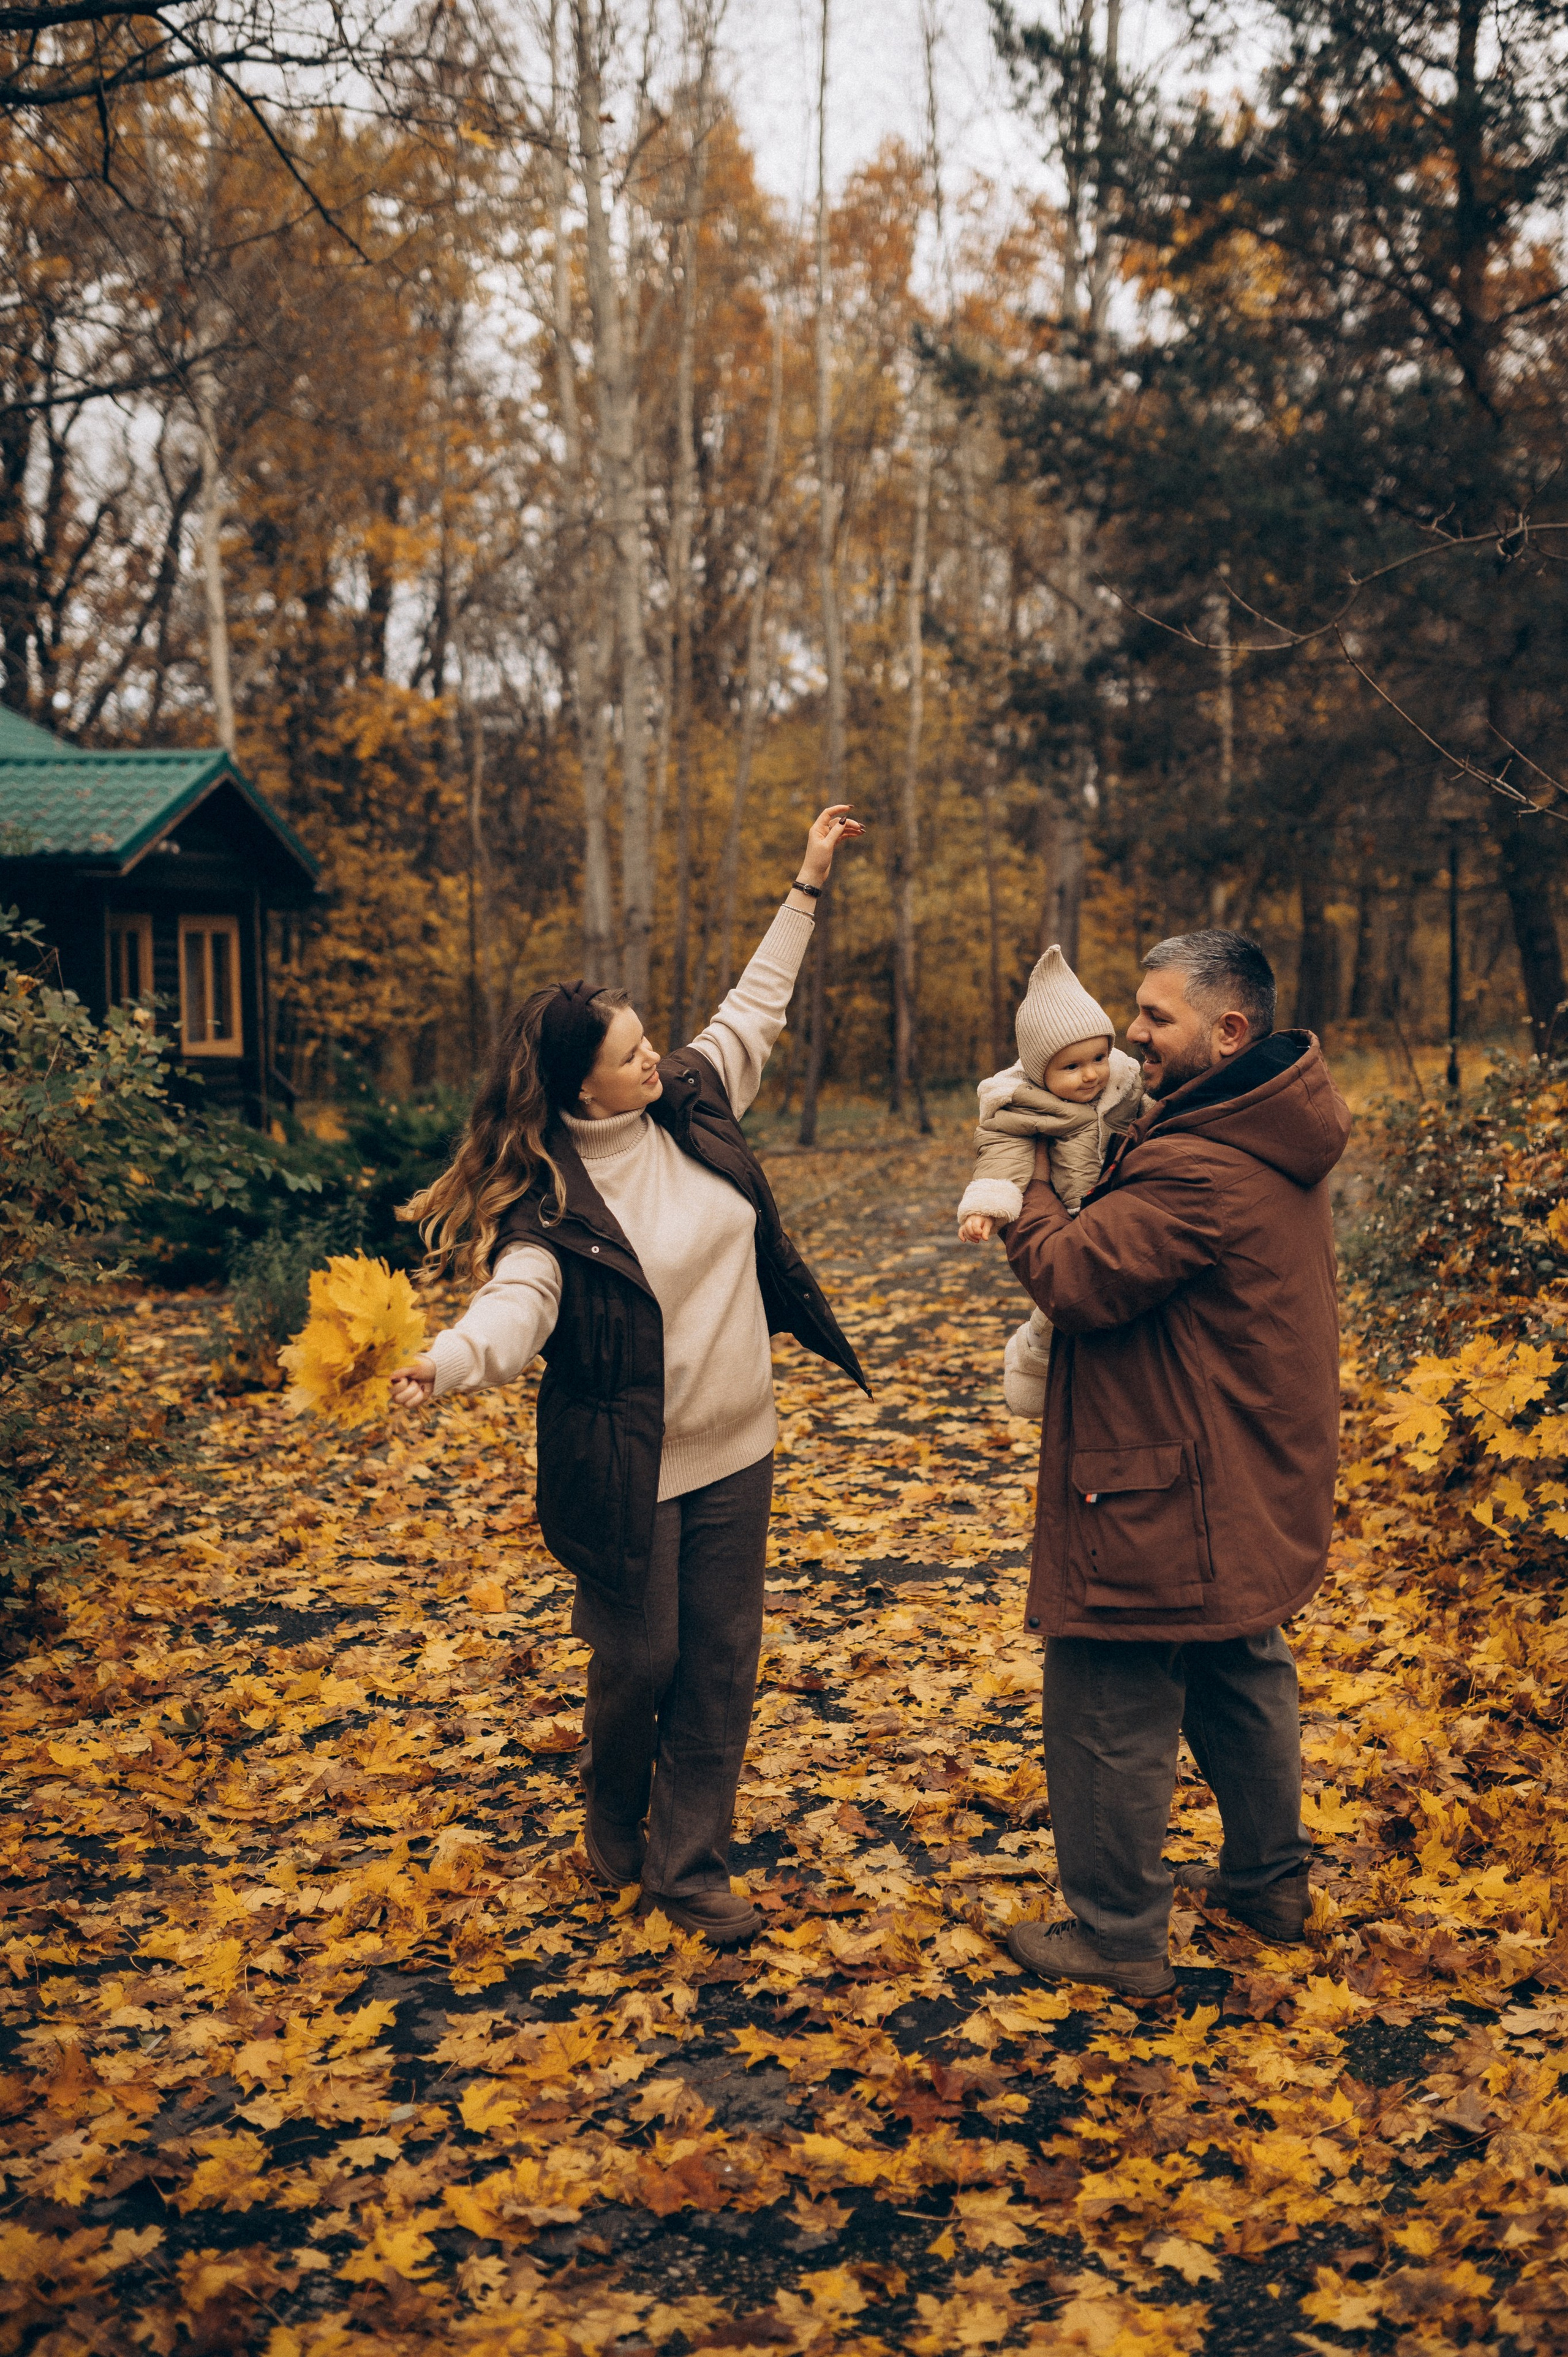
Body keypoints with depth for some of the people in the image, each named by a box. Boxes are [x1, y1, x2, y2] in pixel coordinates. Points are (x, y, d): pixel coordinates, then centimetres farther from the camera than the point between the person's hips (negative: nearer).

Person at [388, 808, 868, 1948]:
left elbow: (755, 1007, 14)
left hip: (733, 1449, 6)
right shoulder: (547, 1192, -18)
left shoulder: (693, 1104, 0)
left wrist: (807, 888, 16)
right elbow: (519, 1299, -32)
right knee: (640, 1658, 9)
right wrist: (451, 1359, -53)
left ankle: (688, 1866, 25)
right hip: (626, 1467, -5)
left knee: (723, 1661, 10)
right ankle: (614, 1813, 41)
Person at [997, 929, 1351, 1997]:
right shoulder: (1269, 1136, 6)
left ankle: (1119, 1936, 18)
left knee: (1112, 1713, 4)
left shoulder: (1204, 1172, -28)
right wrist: (1081, 1176, -6)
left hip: (1169, 1500, -11)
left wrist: (1029, 1176, -11)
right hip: (1254, 1490, 11)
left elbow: (1074, 1276, -26)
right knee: (1242, 1672, 25)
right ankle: (1271, 1878, 42)